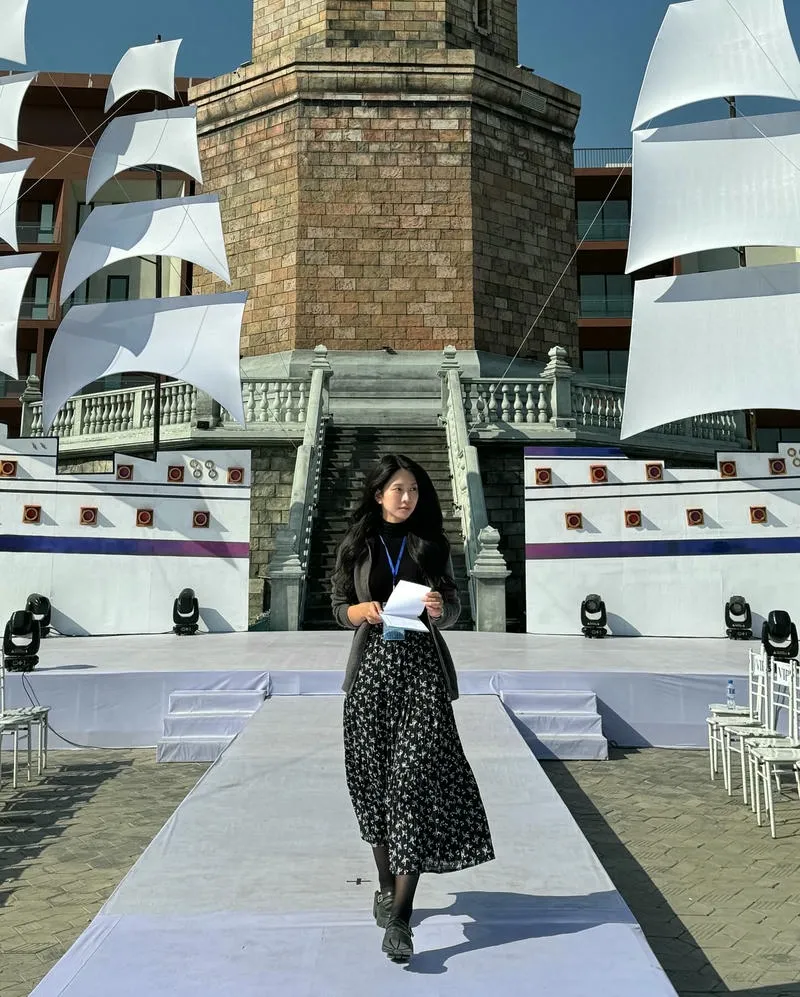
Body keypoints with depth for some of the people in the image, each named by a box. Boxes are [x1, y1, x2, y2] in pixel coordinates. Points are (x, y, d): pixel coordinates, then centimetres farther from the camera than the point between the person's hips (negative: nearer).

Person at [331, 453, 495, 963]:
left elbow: (453, 609, 8)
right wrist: (359, 610, -11)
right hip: (372, 667, 1)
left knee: (415, 778, -10)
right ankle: (386, 884, 28)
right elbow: (339, 606, 10)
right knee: (374, 777, 7)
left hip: (421, 668, -1)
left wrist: (440, 608, -14)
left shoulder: (432, 543, 7)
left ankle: (400, 916, -9)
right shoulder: (356, 545, 8)